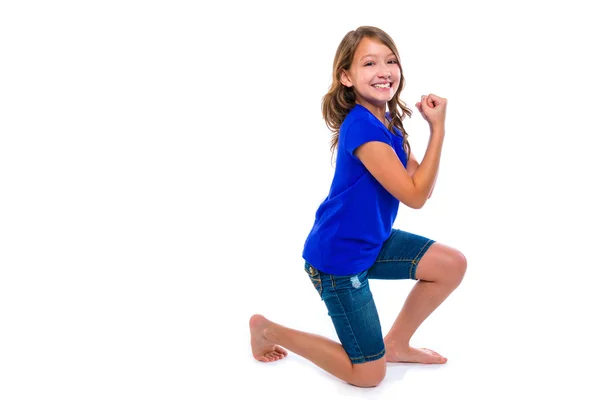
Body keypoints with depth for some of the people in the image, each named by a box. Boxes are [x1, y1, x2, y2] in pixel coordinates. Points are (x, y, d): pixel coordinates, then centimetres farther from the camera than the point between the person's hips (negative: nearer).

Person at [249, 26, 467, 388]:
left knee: (453, 265, 5)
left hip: (372, 242, 9)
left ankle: (396, 343, 20)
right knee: (368, 375, 4)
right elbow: (415, 197, -25)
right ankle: (268, 330, 16)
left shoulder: (389, 123, 2)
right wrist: (438, 128, -22)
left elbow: (422, 185, 1)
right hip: (339, 256, -8)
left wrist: (432, 124, -9)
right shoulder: (362, 126, -27)